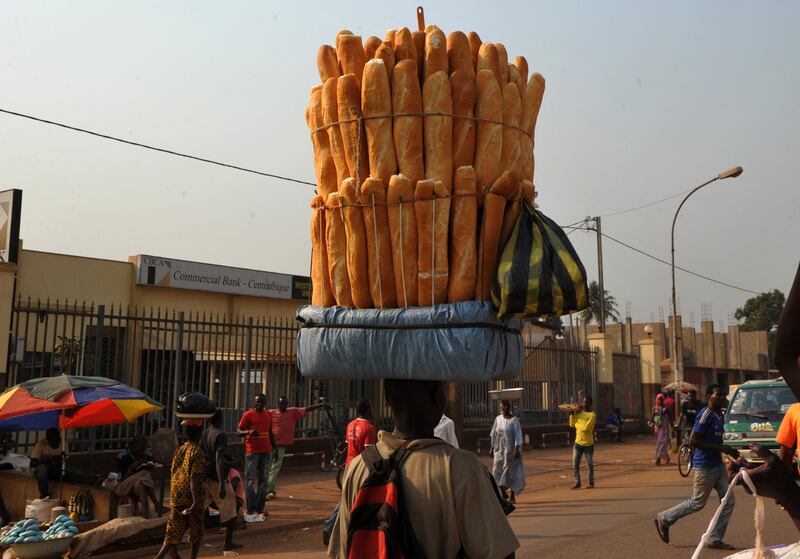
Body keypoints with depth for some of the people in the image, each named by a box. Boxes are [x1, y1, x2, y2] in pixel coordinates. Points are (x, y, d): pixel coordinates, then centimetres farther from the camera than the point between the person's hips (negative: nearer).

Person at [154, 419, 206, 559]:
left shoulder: (179, 450, 8)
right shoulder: (197, 452, -14)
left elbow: (172, 474, 14)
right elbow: (195, 478, -22)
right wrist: (196, 502, -26)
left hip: (176, 498, 6)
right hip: (190, 499, -6)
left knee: (175, 531, 8)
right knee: (196, 533, 12)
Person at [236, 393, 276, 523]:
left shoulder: (268, 415, 11)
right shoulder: (248, 414, -5)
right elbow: (239, 430, -8)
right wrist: (249, 432, -28)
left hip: (266, 451, 6)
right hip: (252, 451, -5)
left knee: (263, 480, 9)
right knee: (251, 480, -5)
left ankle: (260, 509, 16)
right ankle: (251, 511, -2)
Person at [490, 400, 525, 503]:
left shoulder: (514, 419, -7)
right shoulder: (498, 419, 6)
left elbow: (518, 435, -11)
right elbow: (494, 435, 11)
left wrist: (517, 449, -18)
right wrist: (492, 448, 10)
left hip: (510, 449, -4)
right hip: (499, 450, 4)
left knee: (511, 471, 0)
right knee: (498, 471, 2)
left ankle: (512, 496, 11)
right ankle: (504, 494, 16)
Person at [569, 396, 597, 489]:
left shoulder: (592, 415, -12)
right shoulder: (579, 412, 7)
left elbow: (586, 428, -21)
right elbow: (571, 424, 5)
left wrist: (576, 424, -7)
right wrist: (571, 414, -6)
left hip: (588, 444, -5)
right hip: (578, 443, 5)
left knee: (590, 465, 7)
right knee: (575, 464, 1)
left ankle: (591, 483, 20)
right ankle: (577, 482, 9)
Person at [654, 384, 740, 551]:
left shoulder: (720, 417, 10)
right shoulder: (705, 415, -17)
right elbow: (694, 441, -22)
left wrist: (729, 451, 6)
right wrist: (721, 448, -22)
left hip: (718, 465, 9)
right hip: (704, 466, -9)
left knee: (728, 501, 5)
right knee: (697, 503, 2)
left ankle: (714, 539, 14)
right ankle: (664, 519, 19)